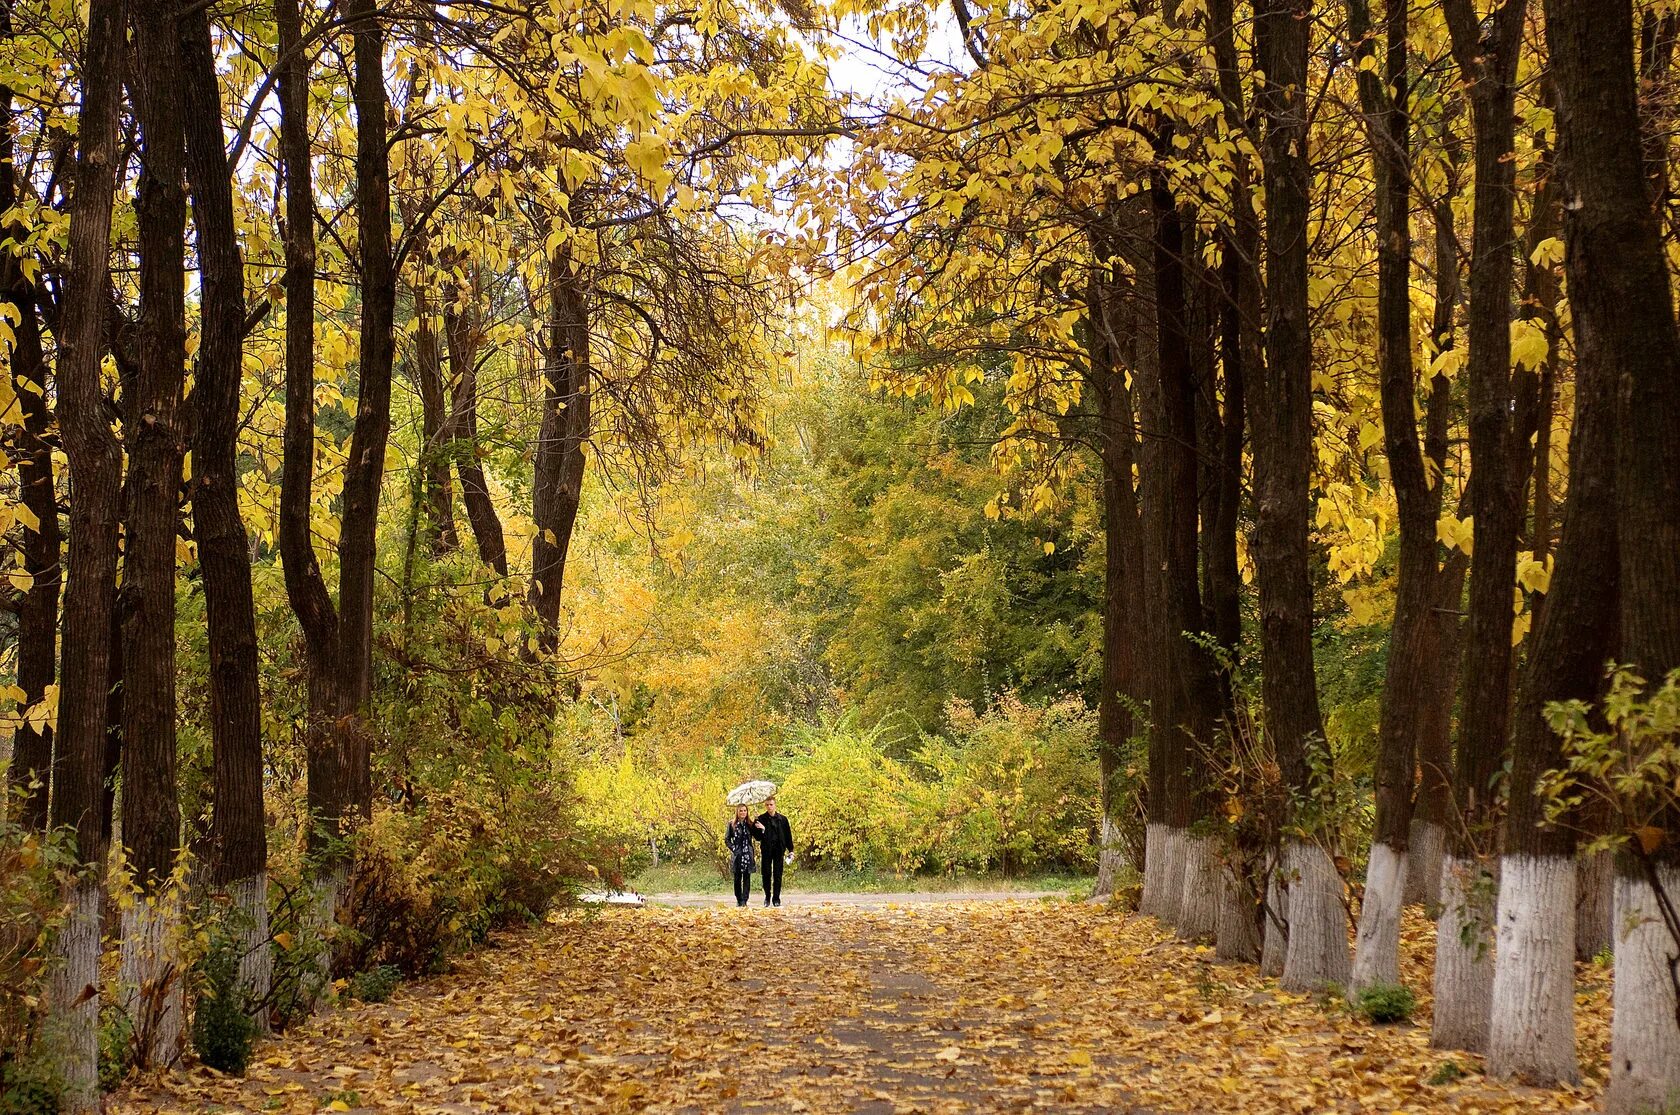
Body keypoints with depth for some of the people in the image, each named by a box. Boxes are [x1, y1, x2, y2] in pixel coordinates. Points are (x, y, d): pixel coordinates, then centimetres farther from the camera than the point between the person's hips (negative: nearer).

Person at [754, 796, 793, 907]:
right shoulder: (761, 819, 3)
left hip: (779, 849, 1)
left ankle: (776, 898, 4)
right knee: (766, 874, 0)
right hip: (766, 850, -1)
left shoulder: (782, 819, 7)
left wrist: (790, 850, 7)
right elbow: (758, 837, 1)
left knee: (777, 874, 0)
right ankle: (767, 897, 13)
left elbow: (788, 835, 10)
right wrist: (761, 830, -20)